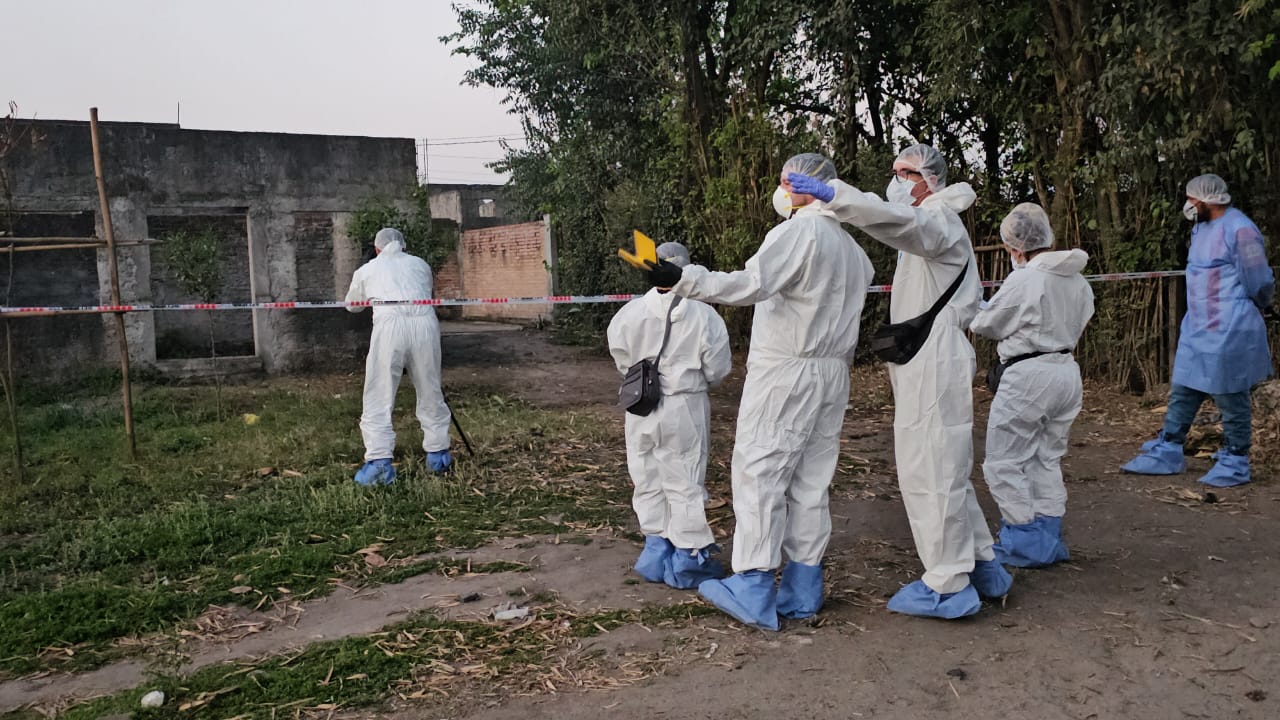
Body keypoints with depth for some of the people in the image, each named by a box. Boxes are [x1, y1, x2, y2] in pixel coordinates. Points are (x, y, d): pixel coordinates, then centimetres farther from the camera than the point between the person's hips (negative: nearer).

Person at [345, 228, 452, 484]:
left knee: (378, 398, 2)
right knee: (431, 394, 14)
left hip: (389, 325, -2)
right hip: (425, 323, 2)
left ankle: (379, 461, -7)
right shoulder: (420, 264, 25)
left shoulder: (367, 270, 22)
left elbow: (352, 305, 38)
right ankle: (438, 455, 20)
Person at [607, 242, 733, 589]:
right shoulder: (703, 315, -13)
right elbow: (717, 369, -5)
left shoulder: (629, 314, -9)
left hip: (642, 409, 2)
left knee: (648, 482, 16)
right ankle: (687, 557, 15)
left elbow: (622, 361, 3)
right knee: (684, 482, 7)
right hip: (685, 408, -2)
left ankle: (657, 551, 24)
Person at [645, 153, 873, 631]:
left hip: (784, 374, -8)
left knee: (759, 473, -5)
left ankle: (753, 593, -3)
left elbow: (750, 284, -24)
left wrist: (680, 279, -29)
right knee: (810, 480, 10)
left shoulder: (797, 232, -11)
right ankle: (802, 590, 14)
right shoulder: (851, 247, 17)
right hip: (833, 375, 9)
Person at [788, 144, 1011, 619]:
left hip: (934, 368, -11)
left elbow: (901, 220, -33)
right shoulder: (932, 225, 25)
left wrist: (832, 194, -43)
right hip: (926, 365, 11)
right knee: (945, 472, 16)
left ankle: (948, 586, -1)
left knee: (927, 473, -8)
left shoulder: (938, 219, -9)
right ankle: (982, 567, 25)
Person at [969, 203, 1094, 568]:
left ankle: (1025, 543, 7)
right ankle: (1048, 538, 24)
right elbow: (1077, 325, 14)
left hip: (1028, 376, -8)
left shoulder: (1023, 280, -16)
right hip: (1067, 371, 8)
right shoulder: (1078, 281, 6)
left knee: (1005, 462, 4)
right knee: (1048, 459, 19)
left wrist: (973, 315, 15)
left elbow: (985, 324, -6)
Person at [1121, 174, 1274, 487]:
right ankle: (1167, 452, 20)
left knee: (1231, 398, 3)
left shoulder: (1239, 230, -18)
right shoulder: (1200, 229, 11)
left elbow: (1259, 284, -12)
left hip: (1229, 332, -9)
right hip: (1197, 329, 9)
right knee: (1182, 392, 12)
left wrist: (1244, 315, 4)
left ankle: (1235, 463, 15)